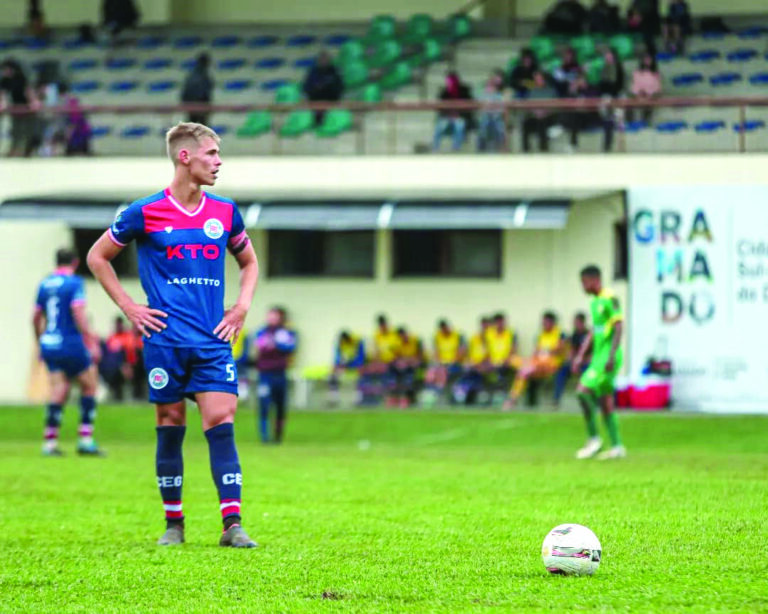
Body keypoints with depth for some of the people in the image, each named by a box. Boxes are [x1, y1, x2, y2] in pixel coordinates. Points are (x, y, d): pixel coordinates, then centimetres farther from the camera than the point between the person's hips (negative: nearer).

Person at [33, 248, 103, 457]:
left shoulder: (44, 284, 11)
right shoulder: (74, 283, -8)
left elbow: (36, 318, 17)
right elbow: (78, 314, -19)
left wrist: (40, 343, 28)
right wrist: (90, 340, -19)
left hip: (49, 346, 6)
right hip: (71, 344, -6)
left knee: (58, 391, 6)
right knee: (89, 385, 8)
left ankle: (50, 441, -5)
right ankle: (85, 438, 1)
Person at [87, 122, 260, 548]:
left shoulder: (225, 212, 8)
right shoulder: (146, 213, -3)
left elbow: (248, 262, 25)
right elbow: (98, 257, 8)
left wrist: (242, 306, 9)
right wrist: (128, 307, 1)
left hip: (213, 340, 2)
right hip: (165, 340, -2)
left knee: (221, 423, -8)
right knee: (170, 427, 3)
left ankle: (232, 525, -11)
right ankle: (173, 524, 14)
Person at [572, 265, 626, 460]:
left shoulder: (610, 299, -11)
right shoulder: (595, 302, 17)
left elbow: (619, 327, -17)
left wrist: (611, 356, -22)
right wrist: (580, 356, 22)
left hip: (608, 357, -9)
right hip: (598, 357, 9)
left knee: (583, 391, -16)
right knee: (605, 403, 8)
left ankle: (593, 438, -9)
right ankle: (616, 447, 11)